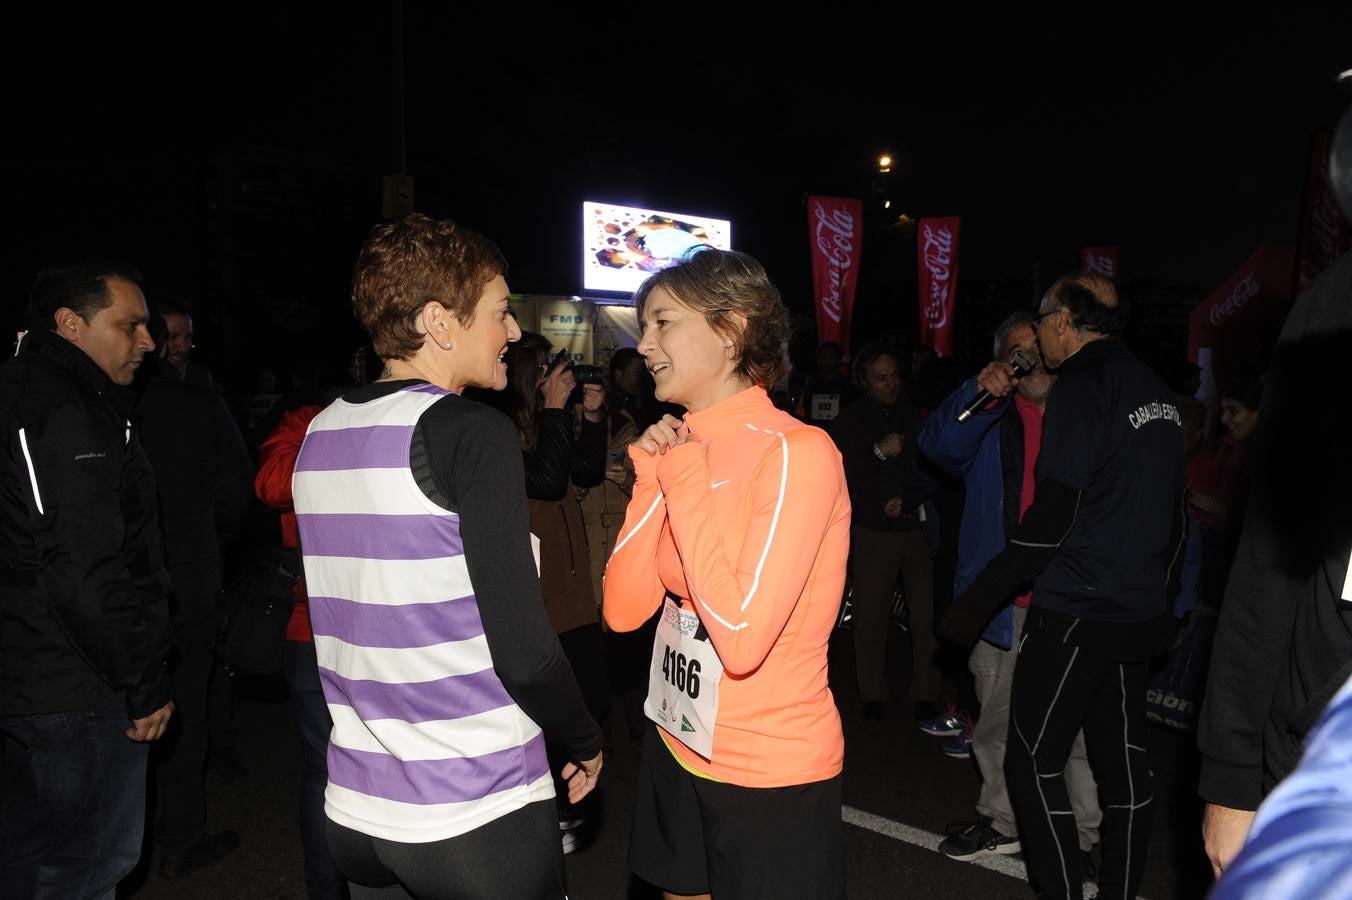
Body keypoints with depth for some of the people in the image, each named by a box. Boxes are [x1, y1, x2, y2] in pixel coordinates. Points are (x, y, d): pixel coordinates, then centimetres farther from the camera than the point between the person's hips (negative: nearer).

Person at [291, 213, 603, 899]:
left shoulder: (319, 435, 4)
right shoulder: (472, 432, -18)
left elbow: (344, 613, 11)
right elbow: (521, 647, -21)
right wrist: (586, 742, -5)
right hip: (476, 820, -7)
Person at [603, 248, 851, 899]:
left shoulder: (798, 452, -20)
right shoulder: (684, 446, 3)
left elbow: (741, 638, -29)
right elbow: (623, 610, -2)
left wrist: (685, 478, -22)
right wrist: (653, 478, -12)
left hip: (772, 775, -7)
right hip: (676, 747, 7)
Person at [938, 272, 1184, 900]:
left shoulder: (1081, 388, -14)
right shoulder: (1155, 392, 12)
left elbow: (1052, 518, -21)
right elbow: (1173, 513, 18)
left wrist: (977, 600, -17)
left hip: (1074, 616, -9)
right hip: (1140, 614, 9)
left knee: (1034, 760, 1)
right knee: (1123, 760, 15)